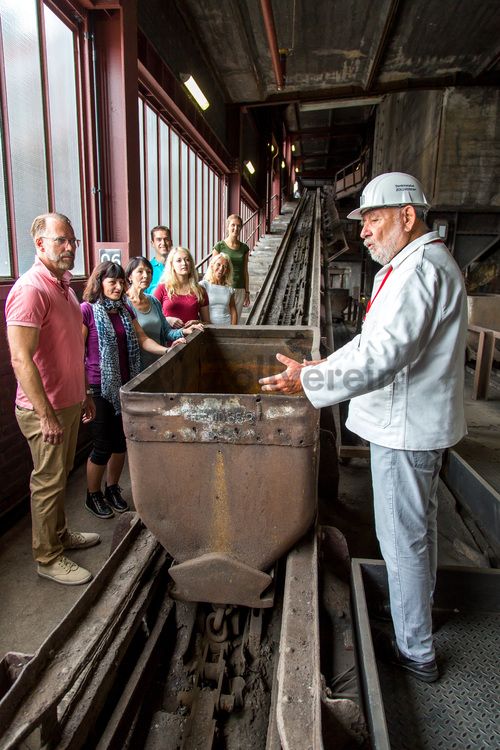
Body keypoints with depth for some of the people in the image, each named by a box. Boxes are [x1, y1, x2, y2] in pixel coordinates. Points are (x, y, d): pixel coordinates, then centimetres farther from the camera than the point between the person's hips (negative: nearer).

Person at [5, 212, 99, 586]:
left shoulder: (63, 284, 11)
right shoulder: (30, 289, -20)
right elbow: (21, 359, -24)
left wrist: (84, 394, 19)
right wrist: (46, 415, -24)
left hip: (69, 402, 9)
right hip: (46, 409, -9)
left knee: (61, 474, 21)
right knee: (48, 482, 5)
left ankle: (60, 534, 40)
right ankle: (48, 558, 22)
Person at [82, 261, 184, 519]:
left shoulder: (125, 310, 10)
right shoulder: (87, 310, -11)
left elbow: (142, 339, 6)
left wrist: (166, 350, -11)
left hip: (124, 384, 6)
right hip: (99, 387, -6)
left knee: (121, 441, 13)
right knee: (102, 446, 3)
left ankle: (112, 488, 35)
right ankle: (93, 496, 26)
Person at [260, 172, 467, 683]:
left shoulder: (420, 269, -21)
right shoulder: (413, 265, 15)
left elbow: (386, 354, -32)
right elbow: (374, 340, 18)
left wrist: (312, 381, -33)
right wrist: (326, 365, 14)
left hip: (405, 429, -11)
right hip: (415, 421, 11)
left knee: (403, 539, 3)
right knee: (419, 526, 25)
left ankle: (415, 653, 22)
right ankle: (420, 607, 47)